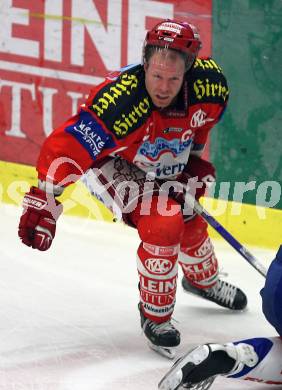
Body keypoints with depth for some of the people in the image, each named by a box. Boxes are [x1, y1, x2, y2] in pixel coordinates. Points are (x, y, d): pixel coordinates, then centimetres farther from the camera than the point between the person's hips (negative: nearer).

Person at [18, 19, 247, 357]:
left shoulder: (209, 84, -25)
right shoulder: (121, 99, -43)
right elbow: (65, 147, -43)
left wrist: (195, 158, 6)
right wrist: (42, 203, -45)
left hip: (165, 165, 6)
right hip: (109, 164, -6)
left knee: (190, 223, 21)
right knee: (164, 224, -24)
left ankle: (203, 279, 56)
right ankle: (155, 315, -3)